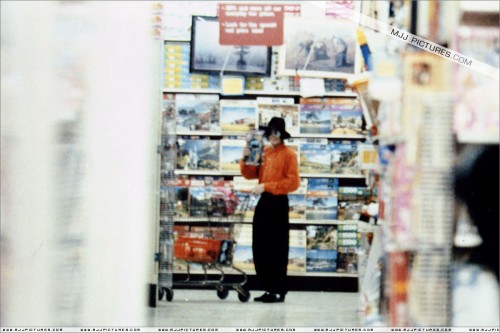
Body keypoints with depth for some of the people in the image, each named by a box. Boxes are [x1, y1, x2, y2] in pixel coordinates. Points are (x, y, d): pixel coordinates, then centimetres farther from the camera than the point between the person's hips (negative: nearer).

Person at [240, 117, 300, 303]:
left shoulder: (288, 154, -5)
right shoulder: (264, 152, 14)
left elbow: (293, 182, -13)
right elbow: (250, 174, 16)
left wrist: (266, 186, -17)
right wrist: (246, 159, -3)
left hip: (278, 203, -7)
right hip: (263, 202, 7)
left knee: (276, 249, -4)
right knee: (260, 248, 8)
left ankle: (279, 291, 1)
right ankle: (269, 289, 15)